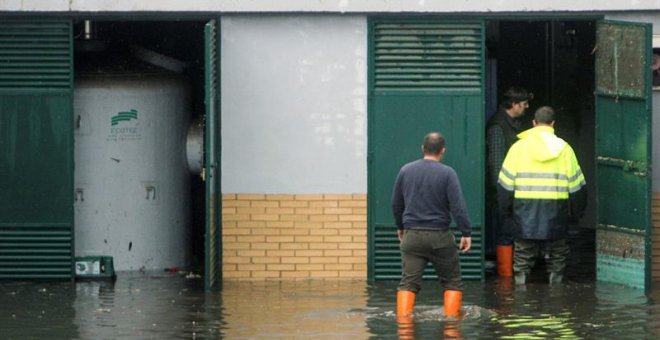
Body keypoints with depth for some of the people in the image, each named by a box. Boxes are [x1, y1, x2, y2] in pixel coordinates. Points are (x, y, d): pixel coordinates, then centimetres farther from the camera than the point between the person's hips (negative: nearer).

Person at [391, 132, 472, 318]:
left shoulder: (406, 171, 5)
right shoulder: (447, 173, -8)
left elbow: (396, 204, 15)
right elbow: (458, 206, -13)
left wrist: (400, 227, 29)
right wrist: (466, 233, -7)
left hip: (412, 235, 3)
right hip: (440, 236, -3)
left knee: (408, 281, 0)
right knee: (452, 281, 9)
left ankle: (402, 316, -13)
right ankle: (451, 317, 3)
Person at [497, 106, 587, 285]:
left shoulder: (519, 147, 2)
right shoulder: (564, 149, 3)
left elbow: (506, 183, 4)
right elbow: (576, 185, 7)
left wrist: (506, 210, 14)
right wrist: (576, 211, 17)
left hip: (525, 206, 0)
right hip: (556, 209, 0)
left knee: (523, 252, 6)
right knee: (558, 253, 11)